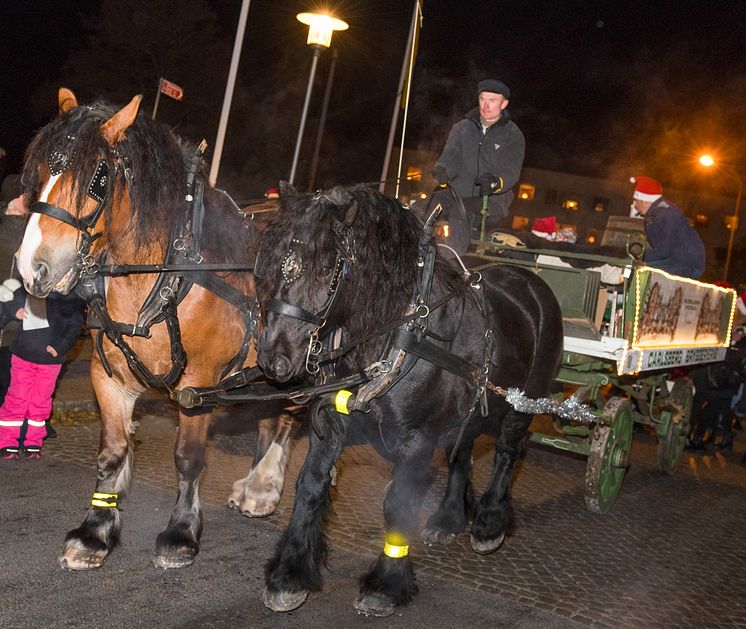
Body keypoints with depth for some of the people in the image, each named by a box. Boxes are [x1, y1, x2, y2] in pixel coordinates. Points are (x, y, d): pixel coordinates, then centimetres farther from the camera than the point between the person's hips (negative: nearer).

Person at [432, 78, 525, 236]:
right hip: (457, 198, 4)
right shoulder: (461, 128, 17)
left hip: (491, 204, -4)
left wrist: (496, 182, -28)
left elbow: (511, 171, -4)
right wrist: (442, 171, -19)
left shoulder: (513, 136, 8)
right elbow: (451, 155, 6)